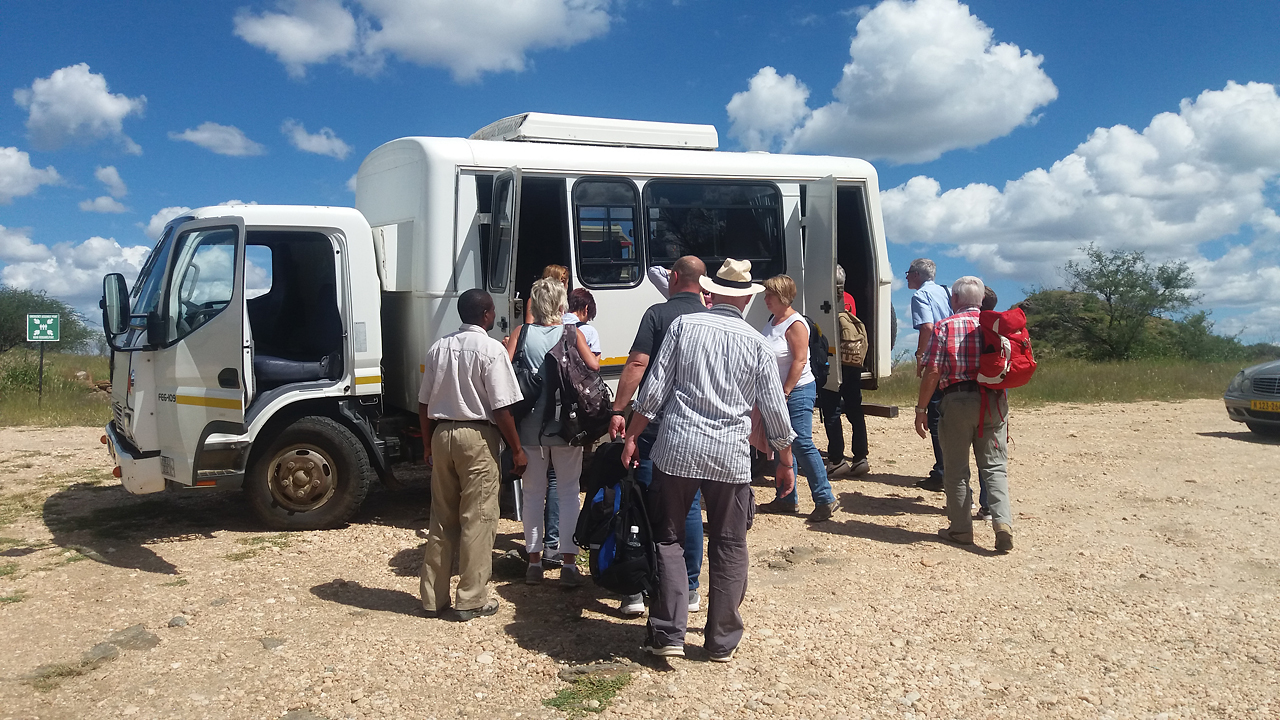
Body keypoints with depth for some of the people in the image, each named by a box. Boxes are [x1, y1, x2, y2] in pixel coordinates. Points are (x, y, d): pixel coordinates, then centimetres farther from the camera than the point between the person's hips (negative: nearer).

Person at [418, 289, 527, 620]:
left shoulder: (439, 347, 8)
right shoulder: (490, 349, -11)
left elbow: (424, 403, 11)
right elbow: (501, 408, -14)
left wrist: (428, 444, 20)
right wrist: (517, 450, -6)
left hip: (442, 434, 6)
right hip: (477, 436, -6)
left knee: (442, 519, 13)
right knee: (478, 519, 2)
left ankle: (433, 598, 20)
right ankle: (471, 599, 7)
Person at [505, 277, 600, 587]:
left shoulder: (522, 333, -2)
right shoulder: (572, 334, -4)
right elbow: (594, 366, -10)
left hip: (530, 425, 1)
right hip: (566, 424, -1)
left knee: (533, 494, 12)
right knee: (568, 492, 7)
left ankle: (534, 561, 17)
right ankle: (569, 563, 6)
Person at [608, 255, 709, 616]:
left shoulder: (658, 313, -5)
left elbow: (637, 364, -14)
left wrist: (618, 410, -13)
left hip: (655, 424, -4)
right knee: (689, 506, 11)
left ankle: (636, 590, 5)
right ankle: (689, 589, 17)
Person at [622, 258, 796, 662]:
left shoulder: (683, 325, 2)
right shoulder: (757, 344, 3)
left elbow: (654, 390, -1)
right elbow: (775, 411, 5)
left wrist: (632, 438, 8)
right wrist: (786, 463, 17)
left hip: (676, 448, 0)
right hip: (730, 455, 0)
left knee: (668, 539, 12)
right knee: (729, 549, 12)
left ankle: (668, 635, 10)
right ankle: (722, 642, 18)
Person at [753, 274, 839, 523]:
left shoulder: (795, 323, -14)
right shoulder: (772, 320, 12)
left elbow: (800, 360, -20)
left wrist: (785, 393, -22)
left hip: (797, 391, -9)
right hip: (778, 392, 9)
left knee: (802, 444, -11)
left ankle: (825, 500, -5)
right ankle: (787, 499, 22)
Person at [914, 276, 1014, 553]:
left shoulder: (945, 326, -2)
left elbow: (933, 371, -8)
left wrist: (921, 409, -3)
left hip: (957, 399, -3)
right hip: (995, 401, 3)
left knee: (956, 468, 8)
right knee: (995, 465, 9)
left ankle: (961, 529, 14)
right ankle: (1003, 521, -7)